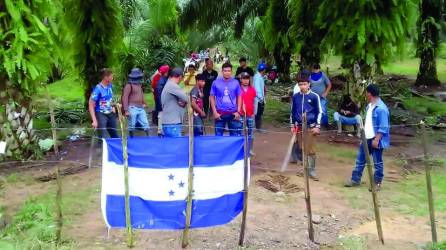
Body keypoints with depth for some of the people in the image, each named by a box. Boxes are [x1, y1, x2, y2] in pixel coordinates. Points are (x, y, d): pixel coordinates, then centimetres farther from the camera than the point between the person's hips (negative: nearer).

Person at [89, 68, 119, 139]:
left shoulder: (110, 86, 1)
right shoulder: (98, 89, -20)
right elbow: (91, 105, -19)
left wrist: (112, 106, 7)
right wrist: (94, 120, -24)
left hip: (110, 114, 7)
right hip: (101, 115, -7)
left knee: (115, 136, 16)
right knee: (103, 138, -9)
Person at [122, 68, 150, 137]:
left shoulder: (139, 84, 15)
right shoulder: (129, 85, -10)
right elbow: (125, 97, -15)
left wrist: (144, 103, 17)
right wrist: (126, 110, -20)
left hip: (141, 108, 7)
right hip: (133, 108, -7)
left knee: (146, 125, 5)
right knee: (131, 126, 3)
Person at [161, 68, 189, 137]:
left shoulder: (168, 85, 18)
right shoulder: (173, 86, -13)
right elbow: (186, 99, -17)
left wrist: (182, 103, -1)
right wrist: (184, 102, 3)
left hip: (169, 123, 10)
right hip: (172, 124, -10)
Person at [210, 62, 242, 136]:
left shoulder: (235, 82, 2)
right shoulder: (216, 82, -1)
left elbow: (239, 97, 8)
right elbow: (212, 97, 3)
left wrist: (238, 111, -1)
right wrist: (215, 112, -5)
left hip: (233, 113, 1)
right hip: (220, 113, -1)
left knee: (235, 134, 7)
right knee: (218, 135, 7)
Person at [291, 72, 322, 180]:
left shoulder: (314, 96, -7)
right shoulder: (295, 96, 3)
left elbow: (319, 112, -3)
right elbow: (293, 111, 12)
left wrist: (317, 126, -8)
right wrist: (293, 125, 12)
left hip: (311, 127, -3)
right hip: (299, 126, 4)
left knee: (311, 149, -2)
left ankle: (311, 170, 5)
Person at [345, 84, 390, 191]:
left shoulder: (381, 108, -19)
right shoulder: (370, 106, 10)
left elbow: (383, 128, -20)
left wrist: (376, 140, -22)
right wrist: (363, 130, 23)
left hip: (375, 140, -9)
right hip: (367, 138, 9)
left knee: (377, 162, 5)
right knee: (360, 159, 13)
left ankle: (377, 183, 17)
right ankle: (355, 179, 22)